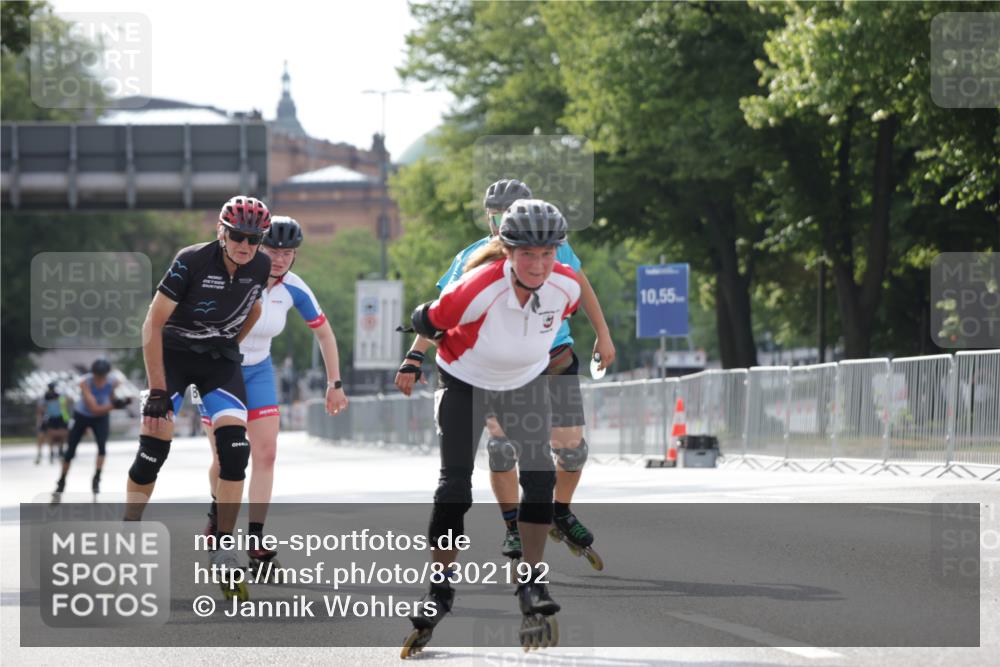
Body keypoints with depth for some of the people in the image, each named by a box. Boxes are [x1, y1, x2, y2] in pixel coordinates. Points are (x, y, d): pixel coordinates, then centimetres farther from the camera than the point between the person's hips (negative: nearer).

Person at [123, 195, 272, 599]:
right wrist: (157, 390, -23)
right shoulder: (192, 262, -23)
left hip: (220, 360, 3)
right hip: (173, 354, -3)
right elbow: (153, 324, -20)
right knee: (153, 450, -11)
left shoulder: (260, 267, -9)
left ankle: (223, 553, -6)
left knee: (235, 452, -14)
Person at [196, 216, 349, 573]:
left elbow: (324, 333, 2)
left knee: (266, 453, -11)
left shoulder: (293, 289, -11)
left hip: (258, 371, 3)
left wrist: (335, 383, 2)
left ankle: (255, 538, -10)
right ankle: (218, 514, 31)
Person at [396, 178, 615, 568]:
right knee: (501, 443, -18)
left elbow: (580, 285, 10)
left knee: (571, 447, -3)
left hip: (556, 360, 1)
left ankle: (561, 515, 25)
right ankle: (514, 529, -1)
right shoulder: (473, 259, -10)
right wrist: (415, 357, -22)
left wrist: (603, 334, 12)